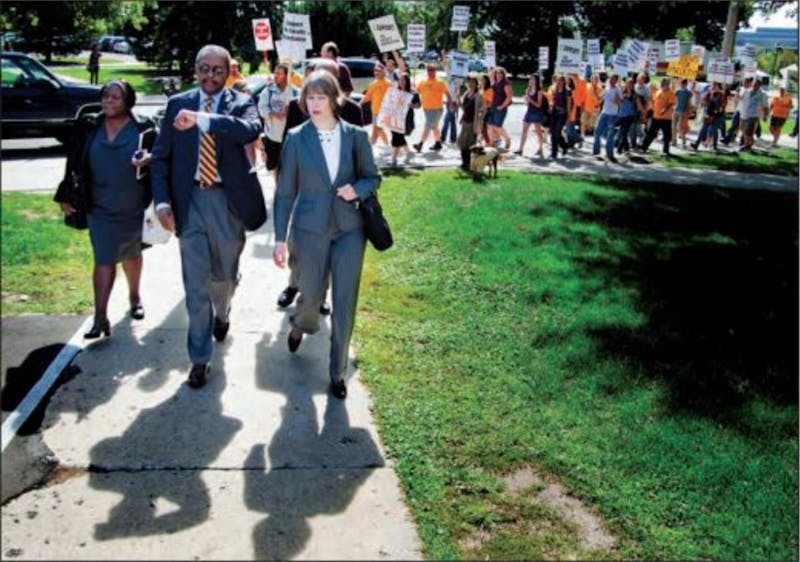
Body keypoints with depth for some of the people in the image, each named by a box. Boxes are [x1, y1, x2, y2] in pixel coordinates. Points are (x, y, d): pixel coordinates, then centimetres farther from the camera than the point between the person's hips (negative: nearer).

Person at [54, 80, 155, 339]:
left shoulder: (143, 128, -5)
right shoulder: (89, 127, 1)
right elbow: (74, 163, 6)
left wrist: (149, 158, -26)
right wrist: (65, 195, 5)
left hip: (134, 208, 0)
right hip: (100, 209, 0)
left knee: (132, 255, 18)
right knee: (104, 260, -5)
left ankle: (134, 297, 40)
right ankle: (100, 317, -4)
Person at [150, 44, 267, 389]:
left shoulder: (241, 103, 0)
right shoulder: (178, 104, 5)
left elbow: (252, 130, -24)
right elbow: (160, 156, 5)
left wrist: (202, 119, -36)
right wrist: (162, 200, -8)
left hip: (228, 201, 0)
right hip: (190, 201, 1)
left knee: (225, 274, 17)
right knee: (195, 285, 2)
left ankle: (221, 314, 52)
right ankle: (200, 358, 14)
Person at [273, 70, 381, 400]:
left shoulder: (356, 136, -1)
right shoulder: (296, 139, -3)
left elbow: (372, 177, 9)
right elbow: (285, 192, -1)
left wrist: (357, 189, -14)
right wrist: (280, 238, -3)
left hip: (349, 228, 1)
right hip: (310, 228, -1)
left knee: (345, 303, 2)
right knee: (311, 295, 9)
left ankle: (338, 370, 18)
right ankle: (299, 325, 47)